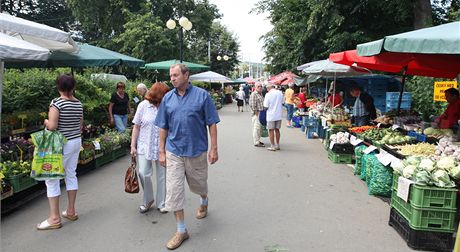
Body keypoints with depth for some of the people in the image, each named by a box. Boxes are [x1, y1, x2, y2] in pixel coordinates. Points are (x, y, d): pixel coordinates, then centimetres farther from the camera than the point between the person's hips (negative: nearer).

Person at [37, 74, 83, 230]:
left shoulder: (57, 102, -16)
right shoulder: (78, 103, 4)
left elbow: (52, 126, -22)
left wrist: (46, 122, -1)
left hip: (61, 145, -7)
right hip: (76, 142, 7)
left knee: (52, 179, 0)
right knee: (71, 175, 15)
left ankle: (54, 218, 4)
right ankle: (71, 211, 24)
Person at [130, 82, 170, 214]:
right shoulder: (144, 105, -3)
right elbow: (136, 127, 1)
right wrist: (133, 146, -2)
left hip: (163, 147, 1)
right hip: (145, 146, -1)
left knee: (162, 175, 7)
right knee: (144, 174, -6)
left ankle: (161, 203, 24)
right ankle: (147, 200, 20)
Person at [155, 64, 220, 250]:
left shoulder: (202, 95, -6)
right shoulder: (168, 98, 2)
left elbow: (212, 124, -5)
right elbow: (163, 127, 7)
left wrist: (214, 148, -9)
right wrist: (162, 151, 4)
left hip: (197, 151, -2)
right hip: (174, 152, 2)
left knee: (199, 184, 17)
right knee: (173, 191, 0)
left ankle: (204, 202, 53)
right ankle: (181, 230, 13)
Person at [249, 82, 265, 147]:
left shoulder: (261, 94, 16)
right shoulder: (253, 94, -12)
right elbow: (252, 105, -18)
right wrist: (257, 114, -18)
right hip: (257, 114, -9)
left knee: (260, 128, 15)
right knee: (256, 128, -6)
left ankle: (257, 140, 25)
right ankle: (256, 143, -1)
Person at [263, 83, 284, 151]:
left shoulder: (268, 94, -14)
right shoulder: (280, 93, 1)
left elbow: (266, 106, -13)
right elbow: (282, 102, 10)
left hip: (271, 115, -5)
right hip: (279, 115, 5)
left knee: (271, 130, 4)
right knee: (277, 130, 14)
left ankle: (272, 146, 6)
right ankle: (277, 145, 21)